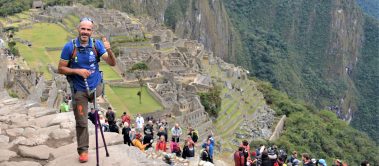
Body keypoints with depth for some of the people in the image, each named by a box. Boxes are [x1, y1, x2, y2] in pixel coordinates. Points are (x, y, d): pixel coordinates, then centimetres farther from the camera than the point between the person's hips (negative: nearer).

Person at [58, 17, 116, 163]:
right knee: (81, 122, 4)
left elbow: (112, 63, -14)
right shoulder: (69, 47, -15)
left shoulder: (97, 44, -11)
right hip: (79, 90, -1)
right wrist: (77, 71, -24)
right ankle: (83, 150, 17)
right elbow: (61, 69, -9)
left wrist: (109, 50, -33)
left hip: (96, 87, 2)